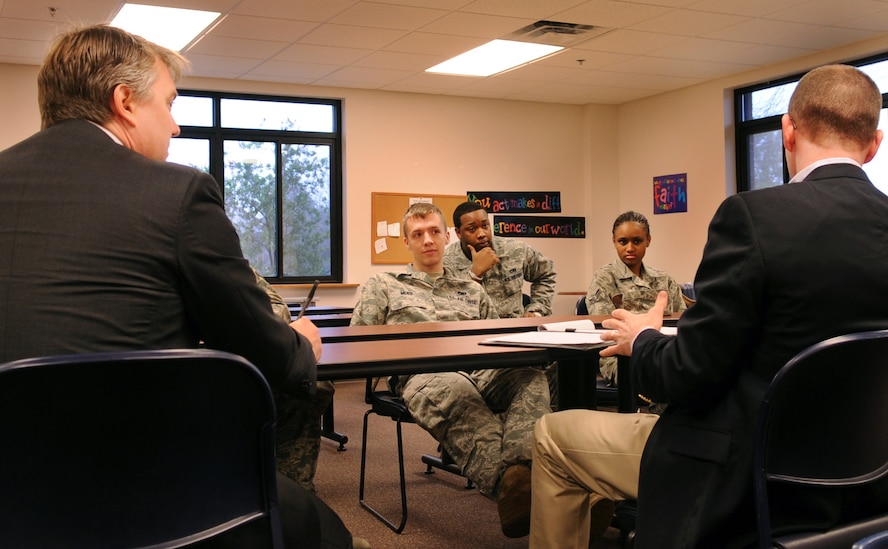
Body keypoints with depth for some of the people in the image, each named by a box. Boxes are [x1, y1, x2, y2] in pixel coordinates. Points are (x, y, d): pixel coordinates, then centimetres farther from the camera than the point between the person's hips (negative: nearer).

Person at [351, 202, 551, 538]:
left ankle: (524, 471, -57)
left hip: (483, 371, 3)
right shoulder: (382, 286, 25)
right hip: (421, 375, -3)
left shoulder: (473, 292, 33)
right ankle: (507, 484, -57)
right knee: (455, 388, -43)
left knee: (529, 373, -34)